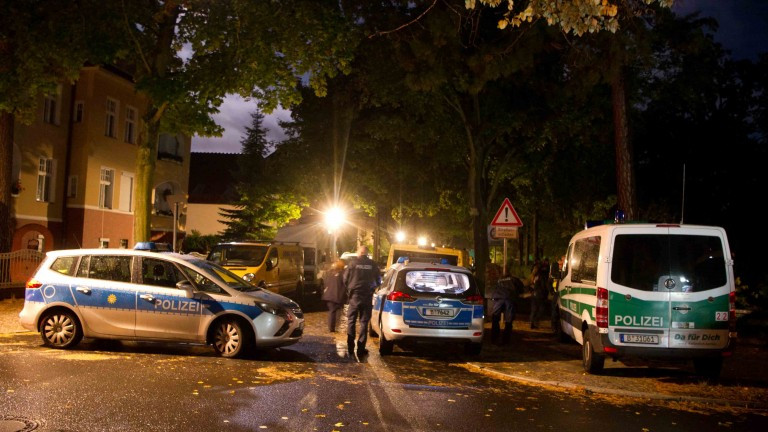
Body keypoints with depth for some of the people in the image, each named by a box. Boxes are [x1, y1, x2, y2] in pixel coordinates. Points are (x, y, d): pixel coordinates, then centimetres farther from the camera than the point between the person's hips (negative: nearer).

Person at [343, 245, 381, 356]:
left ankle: (350, 347, 9)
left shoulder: (353, 262, -5)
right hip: (367, 296, 1)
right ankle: (361, 349, 4)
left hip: (354, 295, -1)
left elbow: (345, 279, -1)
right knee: (364, 322, 6)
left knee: (351, 321, 10)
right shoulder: (372, 264, -1)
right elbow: (378, 280, 6)